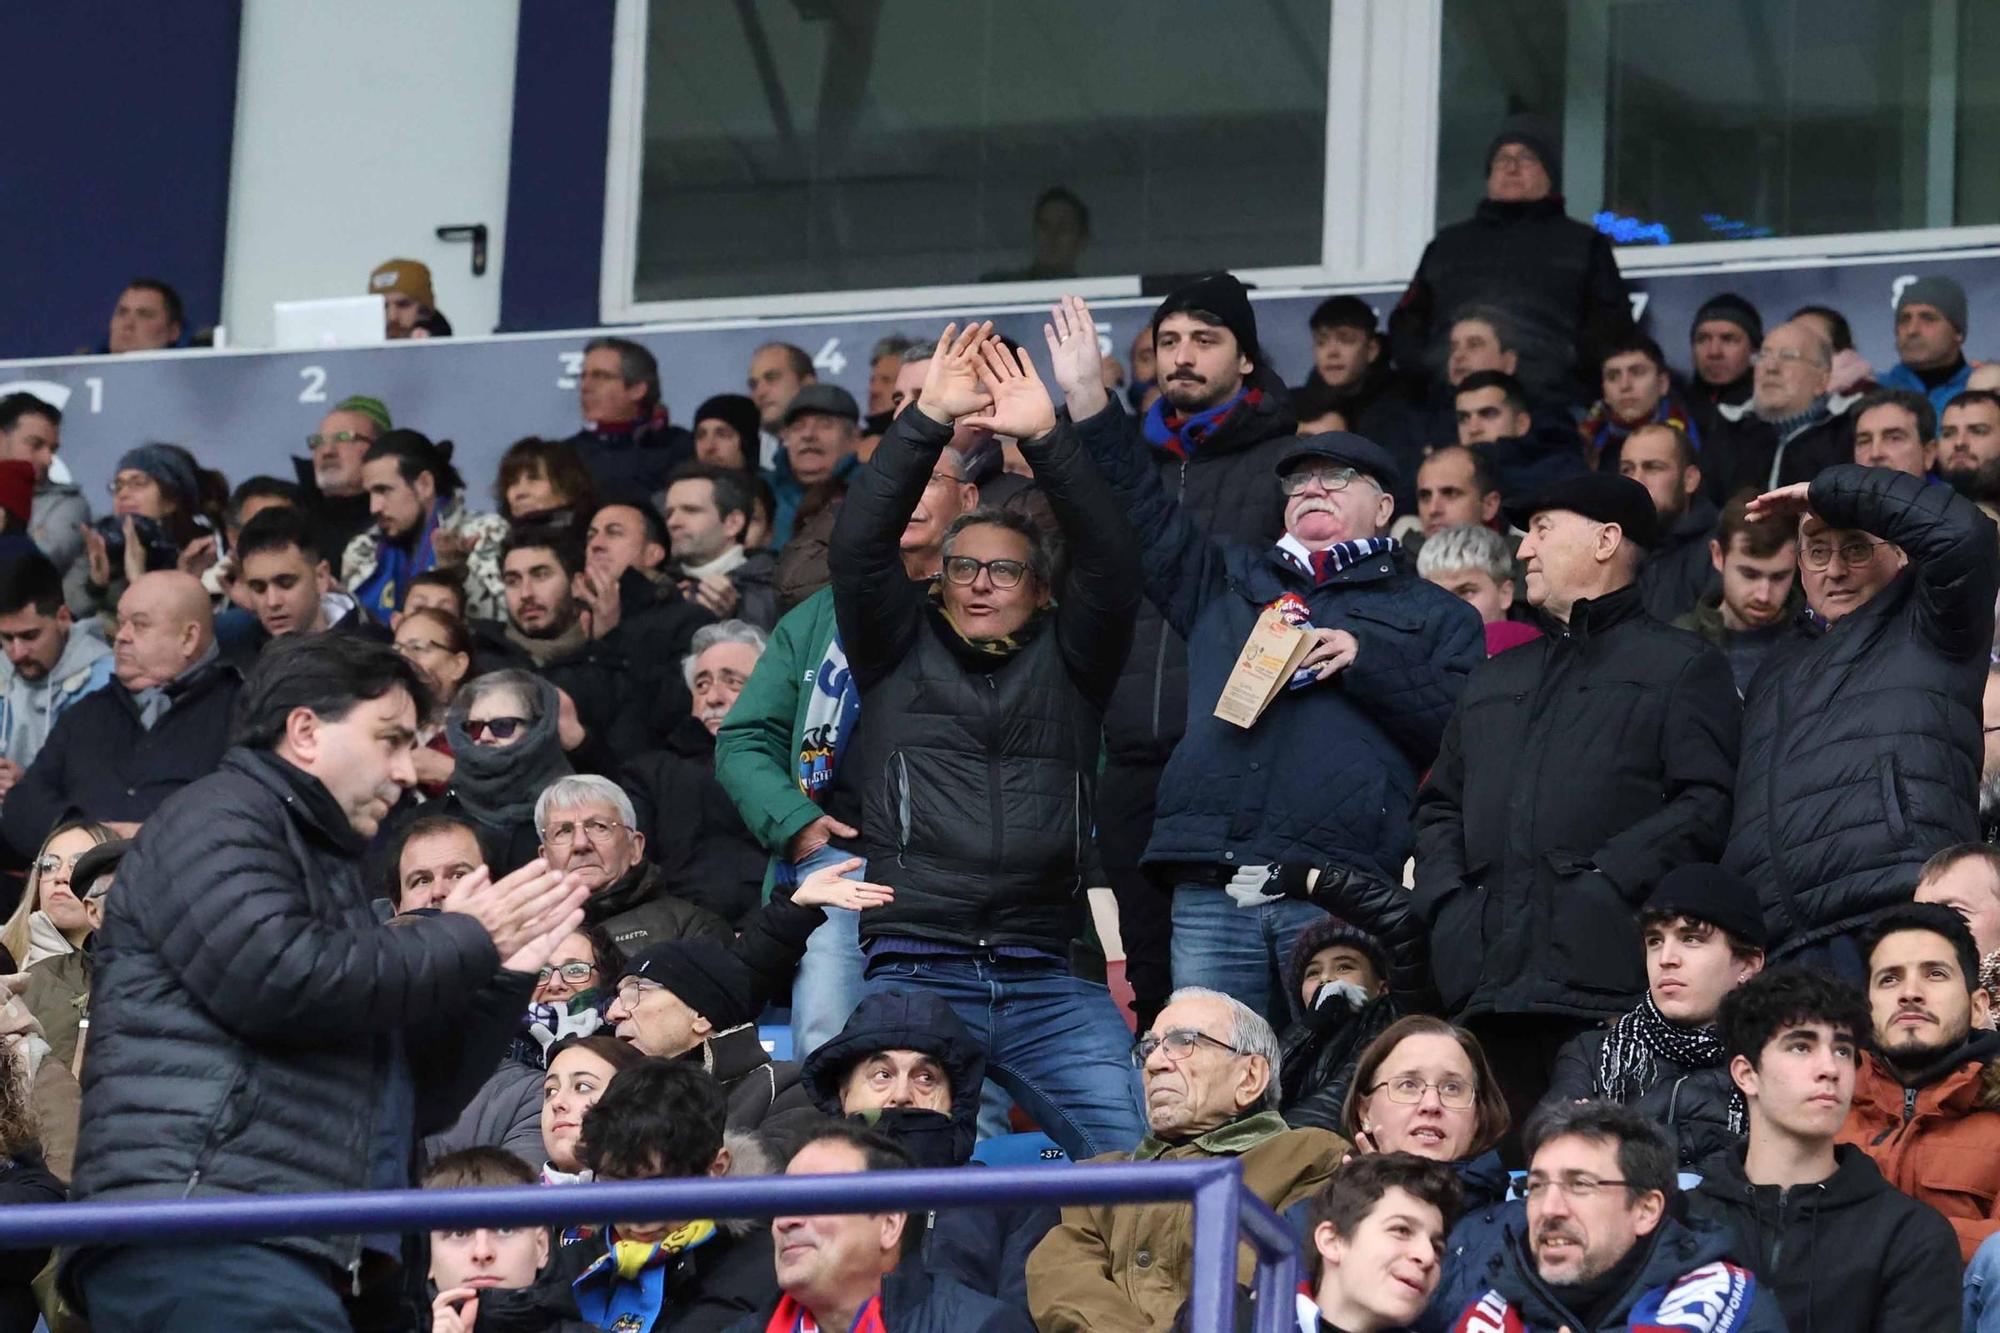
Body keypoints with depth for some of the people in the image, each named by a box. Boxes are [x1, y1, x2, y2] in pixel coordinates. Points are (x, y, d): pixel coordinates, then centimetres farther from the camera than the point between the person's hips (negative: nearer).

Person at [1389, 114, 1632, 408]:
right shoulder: (1448, 243, 33)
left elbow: (1611, 323, 12)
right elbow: (1407, 319, 26)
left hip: (1546, 399, -2)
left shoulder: (1584, 243, 25)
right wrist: (1420, 365, 4)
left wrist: (1568, 360, -7)